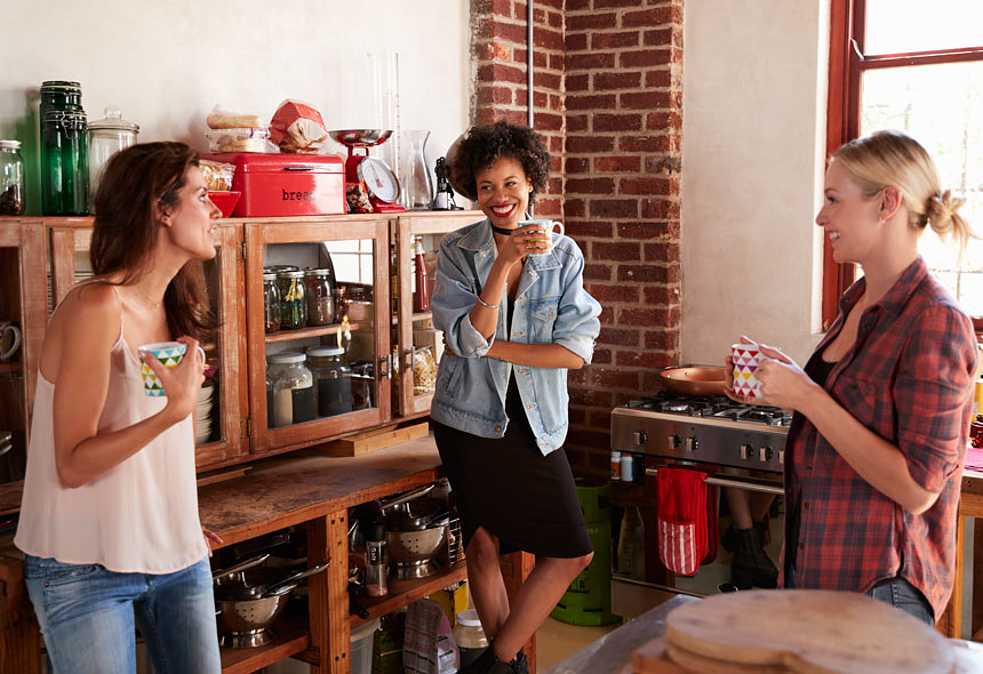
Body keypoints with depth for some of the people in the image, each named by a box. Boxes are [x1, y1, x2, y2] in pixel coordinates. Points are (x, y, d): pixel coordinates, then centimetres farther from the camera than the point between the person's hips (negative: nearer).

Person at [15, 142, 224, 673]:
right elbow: (72, 466, -18)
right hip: (86, 570, -7)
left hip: (176, 557, 7)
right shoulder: (97, 306, -18)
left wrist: (181, 526, 13)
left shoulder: (172, 309, 7)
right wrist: (176, 409, -29)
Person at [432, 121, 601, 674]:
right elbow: (466, 340, -17)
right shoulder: (458, 252, -4)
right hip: (471, 420, -1)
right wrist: (504, 263, -25)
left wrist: (491, 346, -14)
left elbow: (578, 349, -10)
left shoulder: (563, 254, -2)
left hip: (536, 422, 2)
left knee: (574, 551, 0)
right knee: (484, 546, 6)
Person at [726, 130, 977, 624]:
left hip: (879, 585, -8)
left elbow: (918, 487, -22)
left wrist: (807, 396, -23)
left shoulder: (934, 322, -19)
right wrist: (790, 381, -1)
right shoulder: (857, 304, 6)